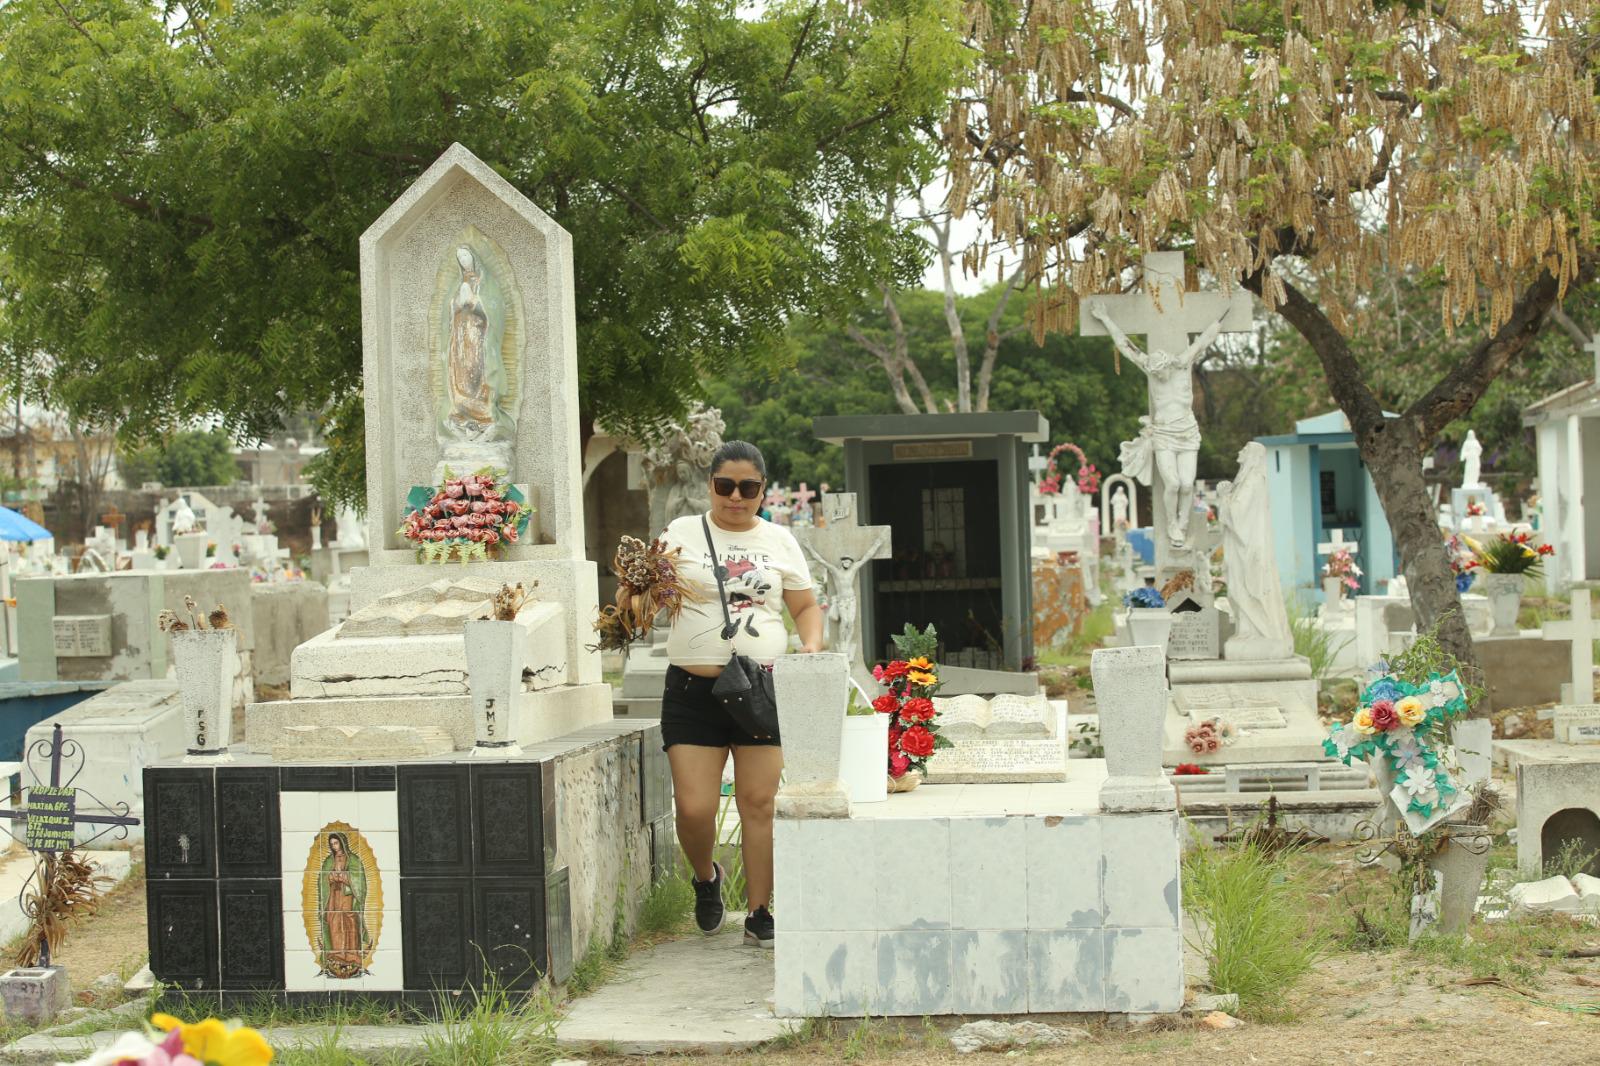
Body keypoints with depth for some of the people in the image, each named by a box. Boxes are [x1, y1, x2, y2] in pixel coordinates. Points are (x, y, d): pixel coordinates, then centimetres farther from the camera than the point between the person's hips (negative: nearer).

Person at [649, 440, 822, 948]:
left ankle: (759, 914, 9)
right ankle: (706, 877, 25)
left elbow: (806, 606, 17)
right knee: (694, 808, -7)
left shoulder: (779, 541, 12)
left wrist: (812, 648, -2)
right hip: (694, 690, -1)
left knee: (760, 804, -2)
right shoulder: (683, 533, 6)